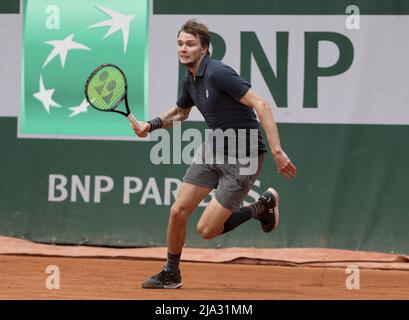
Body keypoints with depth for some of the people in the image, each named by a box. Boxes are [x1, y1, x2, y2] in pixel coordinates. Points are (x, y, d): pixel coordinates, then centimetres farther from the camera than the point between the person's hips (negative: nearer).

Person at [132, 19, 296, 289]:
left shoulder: (218, 73, -23)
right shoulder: (190, 79, 6)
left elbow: (261, 105, -27)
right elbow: (180, 112, 28)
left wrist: (276, 151, -34)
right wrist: (151, 125, 8)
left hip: (244, 157, -8)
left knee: (207, 230, -8)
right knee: (178, 211, 2)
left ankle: (263, 206, 13)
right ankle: (171, 274, 21)